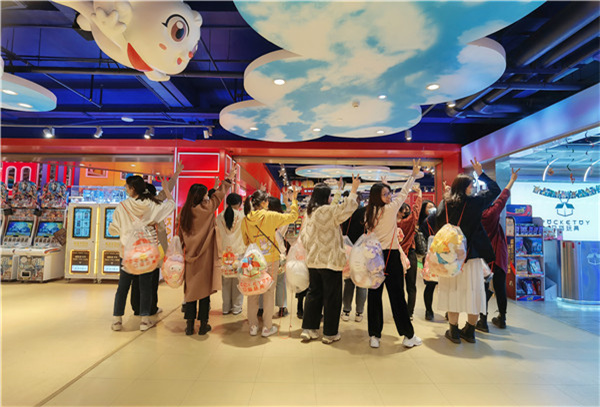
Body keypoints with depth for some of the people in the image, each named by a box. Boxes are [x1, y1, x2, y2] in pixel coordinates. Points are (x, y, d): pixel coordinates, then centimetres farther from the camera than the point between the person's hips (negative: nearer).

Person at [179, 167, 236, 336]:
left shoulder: (184, 212, 2)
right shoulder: (206, 209, -12)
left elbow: (181, 236, 8)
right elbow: (219, 196, -1)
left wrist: (183, 251, 18)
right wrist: (229, 179, 10)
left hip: (190, 257, 5)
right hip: (204, 258, -4)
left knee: (191, 288, 11)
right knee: (204, 289, 4)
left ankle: (190, 325, 16)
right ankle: (203, 324, 13)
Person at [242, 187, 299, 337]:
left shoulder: (245, 221, -1)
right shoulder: (270, 216, -13)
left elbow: (246, 242, 11)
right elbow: (292, 216, -3)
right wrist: (294, 200, 9)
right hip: (270, 260, -3)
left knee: (252, 293, 13)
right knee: (269, 293, 7)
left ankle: (253, 326, 22)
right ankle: (267, 327, 16)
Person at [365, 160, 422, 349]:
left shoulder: (369, 212, 4)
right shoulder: (390, 209, -9)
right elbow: (404, 193, 3)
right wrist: (414, 174, 16)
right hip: (390, 255, -5)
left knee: (374, 295, 7)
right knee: (397, 296, 2)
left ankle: (374, 336, 12)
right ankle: (408, 335, 14)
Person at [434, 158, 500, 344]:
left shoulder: (444, 204, 0)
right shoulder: (474, 202, -5)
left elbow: (438, 227, 3)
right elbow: (495, 189, 9)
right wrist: (481, 174, 17)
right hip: (472, 254, -1)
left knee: (453, 290, 8)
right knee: (472, 290, 10)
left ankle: (454, 331, 14)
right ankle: (470, 331, 19)